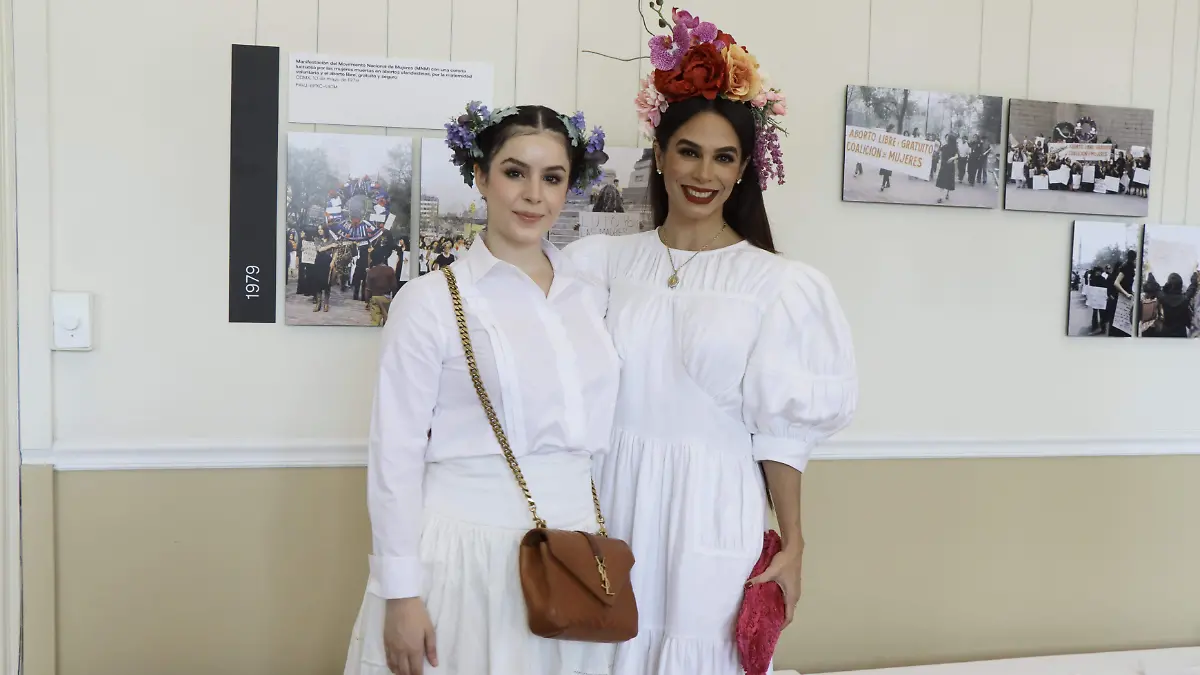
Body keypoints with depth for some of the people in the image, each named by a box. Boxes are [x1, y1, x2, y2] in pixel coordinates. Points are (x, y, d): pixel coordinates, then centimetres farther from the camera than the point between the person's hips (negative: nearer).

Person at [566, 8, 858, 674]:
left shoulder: (774, 283, -4)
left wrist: (792, 546, -1)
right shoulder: (603, 260, 3)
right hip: (611, 500, 2)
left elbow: (781, 429, -2)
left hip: (713, 514, -2)